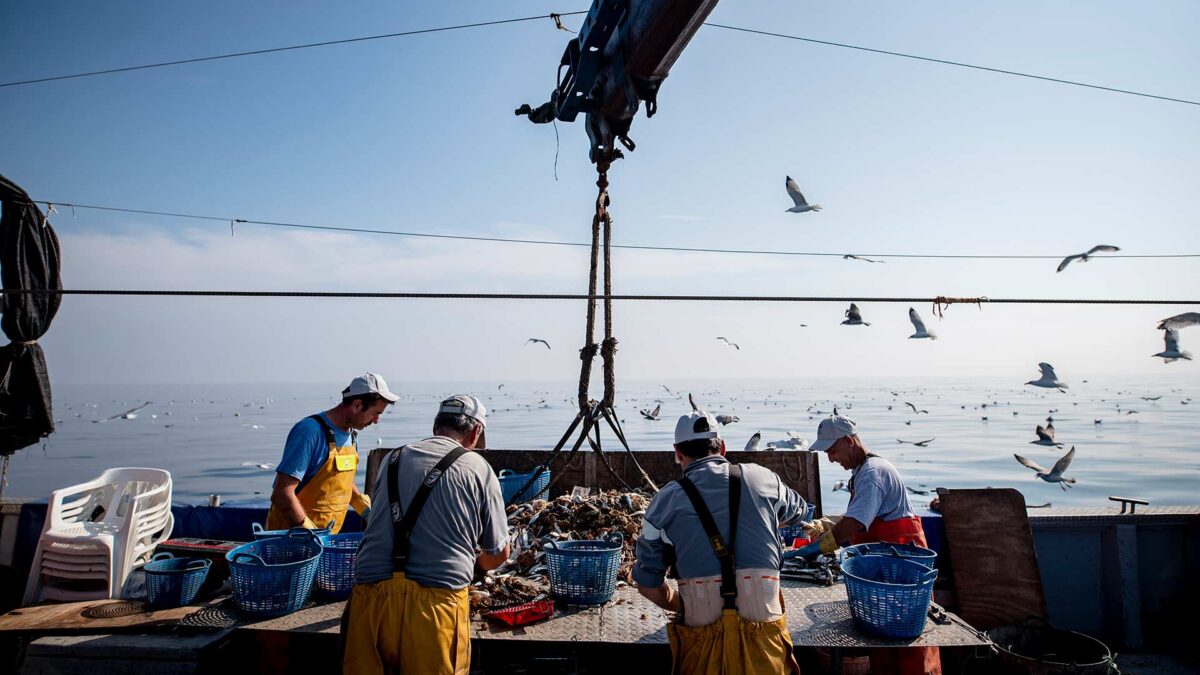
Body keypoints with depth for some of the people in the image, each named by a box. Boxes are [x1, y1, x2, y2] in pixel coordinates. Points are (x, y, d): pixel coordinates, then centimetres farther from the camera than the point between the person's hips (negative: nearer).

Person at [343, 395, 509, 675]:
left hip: (371, 597, 3)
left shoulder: (392, 459, 14)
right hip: (437, 601, -3)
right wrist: (474, 563, 33)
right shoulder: (477, 468, 3)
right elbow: (499, 553, 9)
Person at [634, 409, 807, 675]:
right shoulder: (761, 478, 4)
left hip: (702, 632, -1)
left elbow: (648, 584, 6)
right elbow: (798, 509, 28)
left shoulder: (665, 501, 0)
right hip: (764, 627, 1)